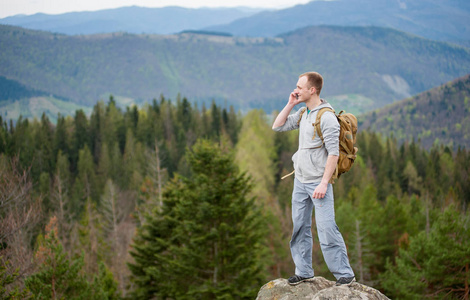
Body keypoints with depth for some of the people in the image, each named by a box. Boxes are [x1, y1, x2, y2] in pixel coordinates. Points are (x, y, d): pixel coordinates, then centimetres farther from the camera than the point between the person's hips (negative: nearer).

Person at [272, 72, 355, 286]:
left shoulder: (327, 117, -14)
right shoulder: (303, 114, 12)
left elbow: (333, 153, -17)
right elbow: (278, 126, 18)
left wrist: (324, 183, -21)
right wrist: (290, 105, 7)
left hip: (318, 182, -8)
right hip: (300, 181, 8)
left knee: (327, 228, -10)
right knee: (299, 227, 10)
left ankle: (344, 273, -3)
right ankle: (303, 272, 20)